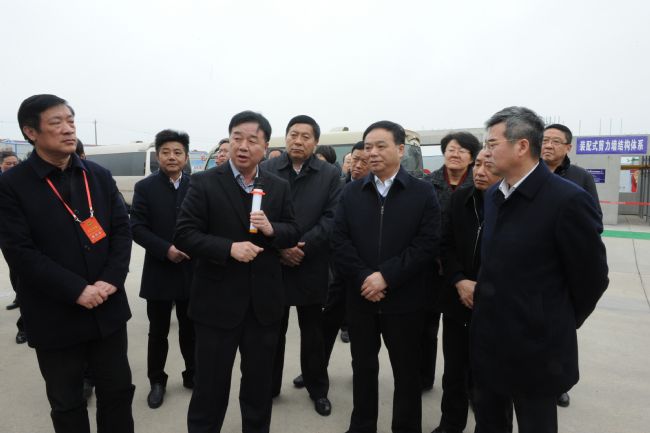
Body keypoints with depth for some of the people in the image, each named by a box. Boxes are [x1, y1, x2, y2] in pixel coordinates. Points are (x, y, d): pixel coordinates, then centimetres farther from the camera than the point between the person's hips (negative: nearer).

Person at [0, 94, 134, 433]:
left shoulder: (99, 176, 4)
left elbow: (122, 230, 1)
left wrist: (110, 280, -13)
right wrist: (76, 291, -19)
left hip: (107, 308, 3)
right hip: (56, 316, -3)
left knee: (118, 391, 16)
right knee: (66, 404, 16)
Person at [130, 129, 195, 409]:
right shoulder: (145, 187, -2)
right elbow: (137, 227, -9)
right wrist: (166, 249, -19)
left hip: (192, 270, 1)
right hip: (159, 271, -1)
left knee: (190, 329, 15)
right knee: (158, 331, 12)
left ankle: (192, 374, 33)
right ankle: (157, 381, 30)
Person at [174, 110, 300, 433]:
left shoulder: (279, 187, 4)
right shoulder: (204, 182, -7)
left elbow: (294, 233, 5)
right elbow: (184, 235, -12)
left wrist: (272, 229, -16)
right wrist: (229, 248, -24)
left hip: (264, 302, 4)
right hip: (218, 301, -3)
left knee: (260, 381, 20)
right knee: (210, 383, 12)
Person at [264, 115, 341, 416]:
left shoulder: (330, 174, 1)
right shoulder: (267, 170, 1)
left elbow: (332, 218, -7)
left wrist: (303, 246, -16)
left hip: (312, 265, 0)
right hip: (273, 263, 1)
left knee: (313, 332, 14)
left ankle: (318, 389, 32)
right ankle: (269, 387, 32)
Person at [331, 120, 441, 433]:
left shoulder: (423, 192, -3)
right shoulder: (351, 192, 5)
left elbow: (428, 243, -11)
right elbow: (339, 242, -3)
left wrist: (386, 275, -18)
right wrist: (363, 278, -15)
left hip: (404, 299, -2)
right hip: (360, 296, 3)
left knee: (407, 372, 13)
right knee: (363, 368, 17)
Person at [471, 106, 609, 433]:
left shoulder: (568, 200, -18)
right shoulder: (493, 195, 6)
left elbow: (591, 277, -10)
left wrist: (561, 324, 1)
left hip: (536, 346, -6)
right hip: (487, 339, 7)